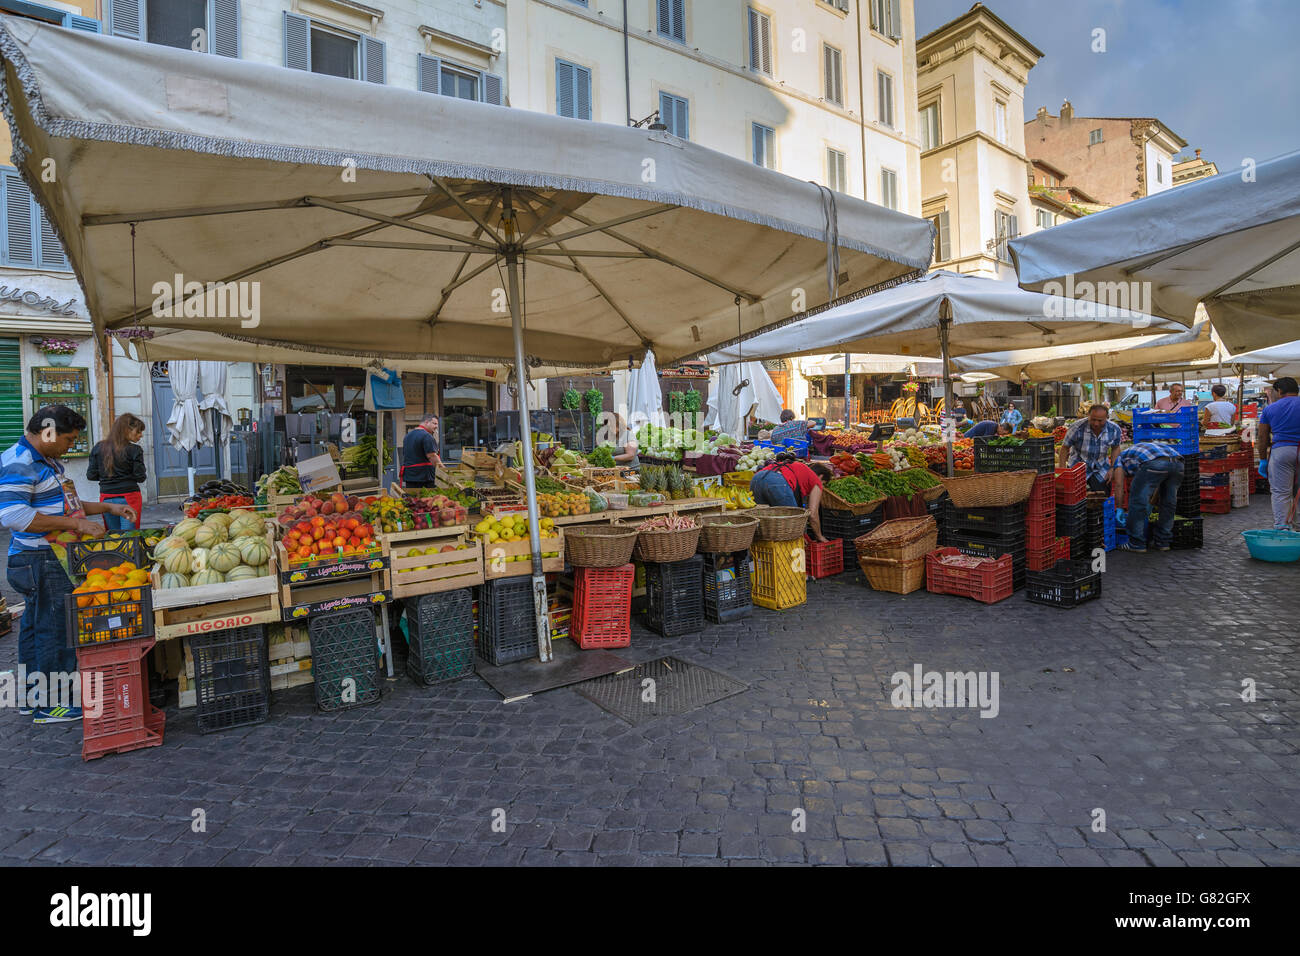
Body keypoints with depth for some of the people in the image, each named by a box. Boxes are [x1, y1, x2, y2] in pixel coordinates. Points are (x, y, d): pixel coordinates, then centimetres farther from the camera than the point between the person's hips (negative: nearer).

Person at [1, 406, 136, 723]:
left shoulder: (50, 462, 15)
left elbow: (62, 505, 26)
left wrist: (109, 507, 18)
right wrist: (76, 524, -27)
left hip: (53, 560, 11)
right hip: (40, 562, -11)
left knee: (35, 627, 18)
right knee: (55, 630, -4)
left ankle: (31, 696, 30)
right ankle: (47, 705, 6)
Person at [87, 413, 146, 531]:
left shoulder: (98, 447, 4)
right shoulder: (134, 450, -9)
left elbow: (91, 476, 4)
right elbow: (140, 477, -8)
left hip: (106, 498, 4)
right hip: (129, 498, -4)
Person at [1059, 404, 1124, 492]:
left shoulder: (1114, 429, -13)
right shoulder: (1077, 427, -23)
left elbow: (1116, 448, 7)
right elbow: (1065, 448, -11)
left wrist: (1112, 468, -2)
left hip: (1101, 469, 3)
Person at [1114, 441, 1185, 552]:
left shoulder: (1120, 457, 30)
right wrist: (1151, 504, 49)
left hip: (1154, 464, -6)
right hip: (1177, 463, 6)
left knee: (1137, 501, 7)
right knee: (1168, 503, 21)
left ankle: (1137, 544, 11)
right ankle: (1163, 542, 28)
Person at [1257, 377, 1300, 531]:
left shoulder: (1269, 409, 5)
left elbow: (1263, 438, 7)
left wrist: (1263, 460, 13)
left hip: (1280, 451, -1)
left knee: (1280, 492, 0)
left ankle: (1281, 526, -4)